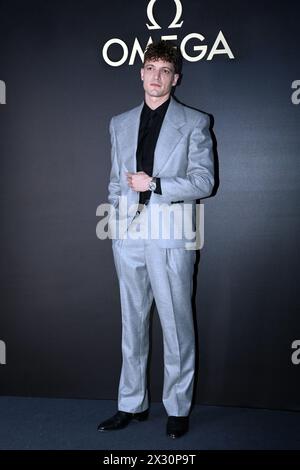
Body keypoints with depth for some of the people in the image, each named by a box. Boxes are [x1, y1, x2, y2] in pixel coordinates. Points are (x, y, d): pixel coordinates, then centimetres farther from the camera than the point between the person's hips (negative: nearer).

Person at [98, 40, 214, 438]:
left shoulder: (194, 123, 2)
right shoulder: (120, 124, 15)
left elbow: (204, 182, -5)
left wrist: (154, 184, -12)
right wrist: (116, 216, 6)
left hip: (171, 236, -4)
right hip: (129, 236, 4)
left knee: (176, 326, 3)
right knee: (132, 324, 12)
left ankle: (177, 408, 18)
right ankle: (132, 404, 25)